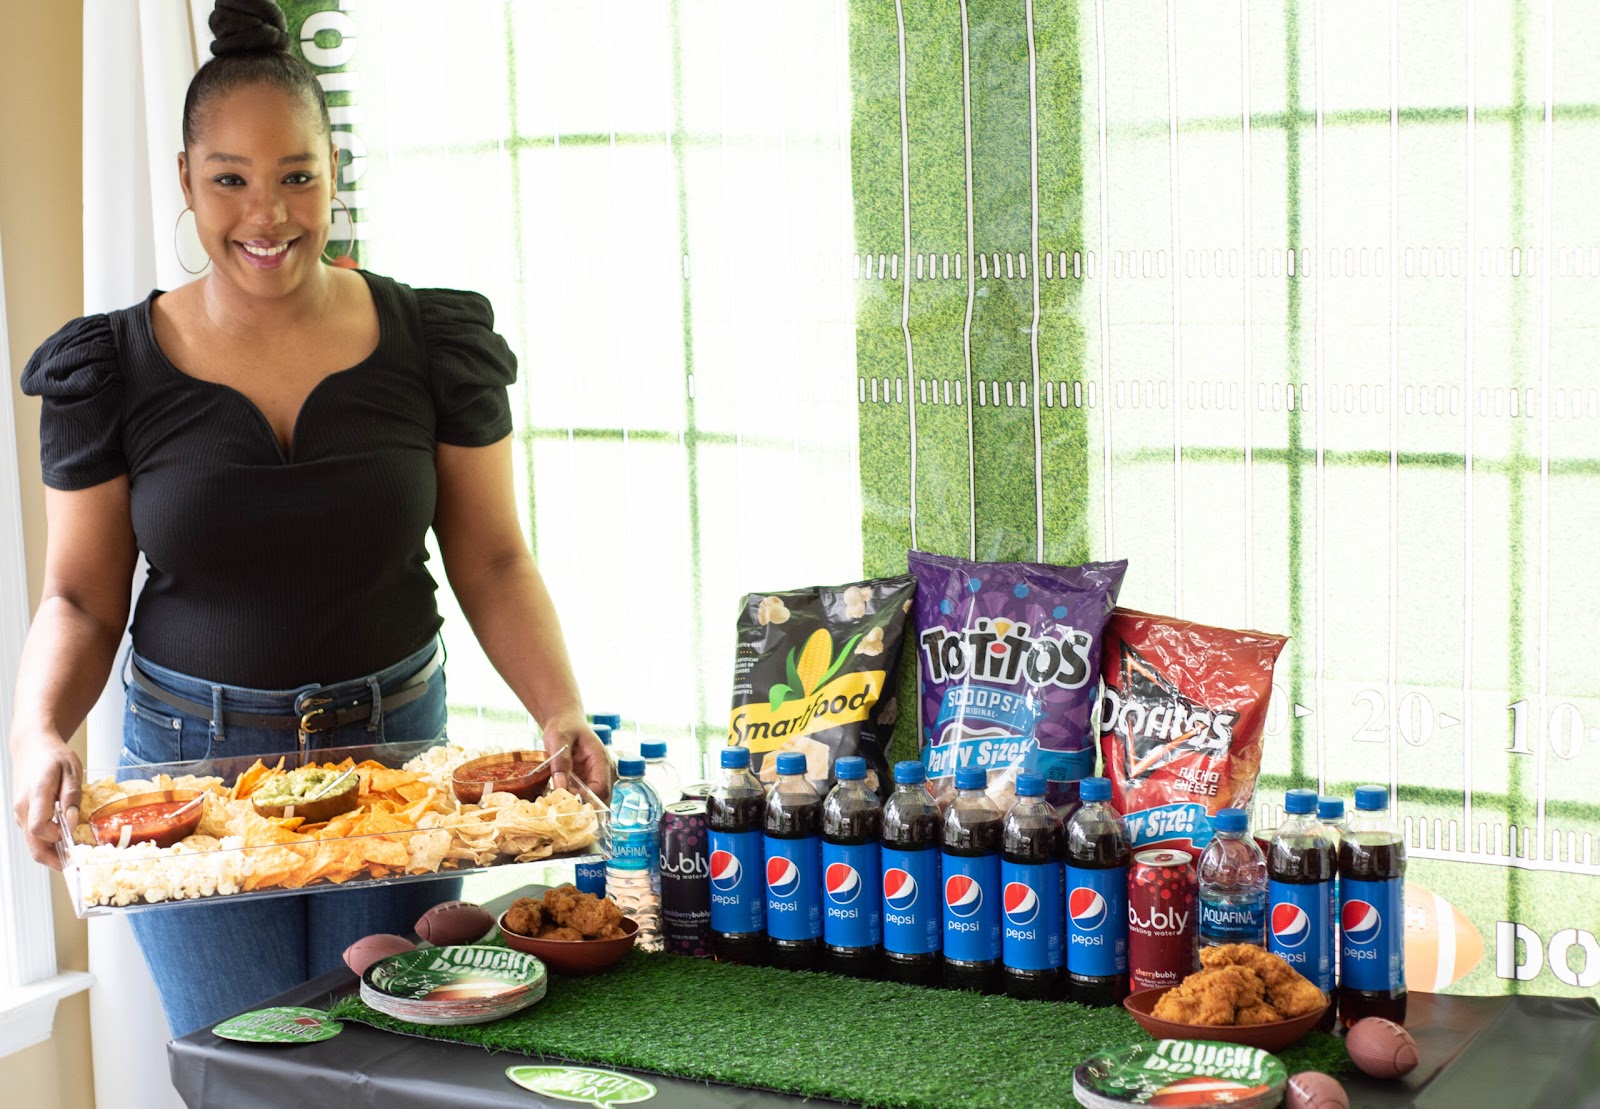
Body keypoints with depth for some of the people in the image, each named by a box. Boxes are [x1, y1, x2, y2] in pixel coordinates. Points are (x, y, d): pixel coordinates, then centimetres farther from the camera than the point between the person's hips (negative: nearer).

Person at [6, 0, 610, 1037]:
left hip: (394, 748, 1)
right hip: (191, 763, 0)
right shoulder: (117, 369, -3)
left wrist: (561, 710, -14)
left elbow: (493, 561, 1)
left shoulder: (431, 346, -3)